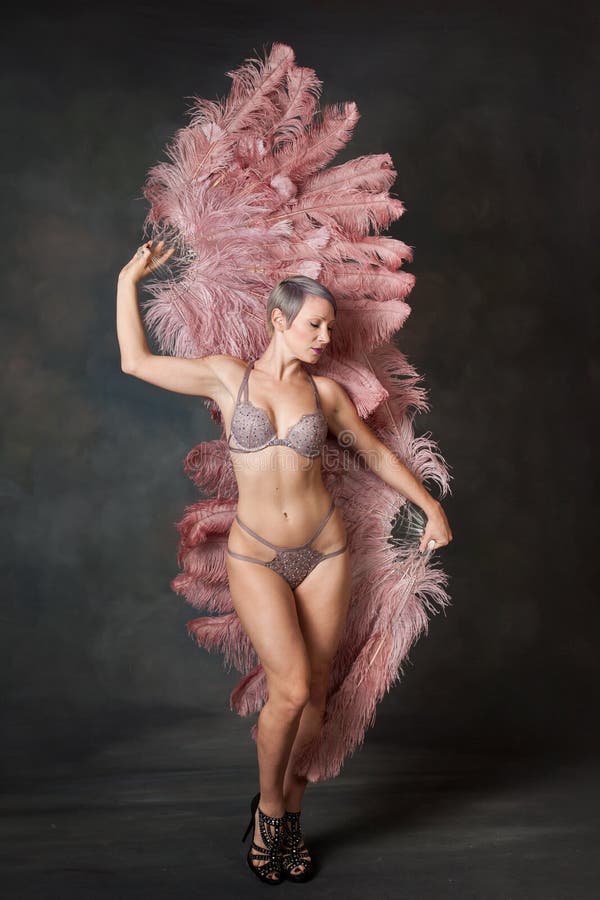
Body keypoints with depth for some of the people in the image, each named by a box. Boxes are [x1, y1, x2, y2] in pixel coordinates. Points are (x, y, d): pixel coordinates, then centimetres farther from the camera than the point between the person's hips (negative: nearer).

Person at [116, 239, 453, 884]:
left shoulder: (325, 391, 5)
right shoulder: (227, 376, 0)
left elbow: (376, 451, 15)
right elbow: (136, 361, 1)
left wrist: (431, 506, 12)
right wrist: (128, 280, 6)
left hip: (323, 550, 3)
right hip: (256, 557, -2)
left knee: (313, 690, 6)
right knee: (290, 688, -13)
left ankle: (285, 814, 29)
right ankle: (269, 807, 16)